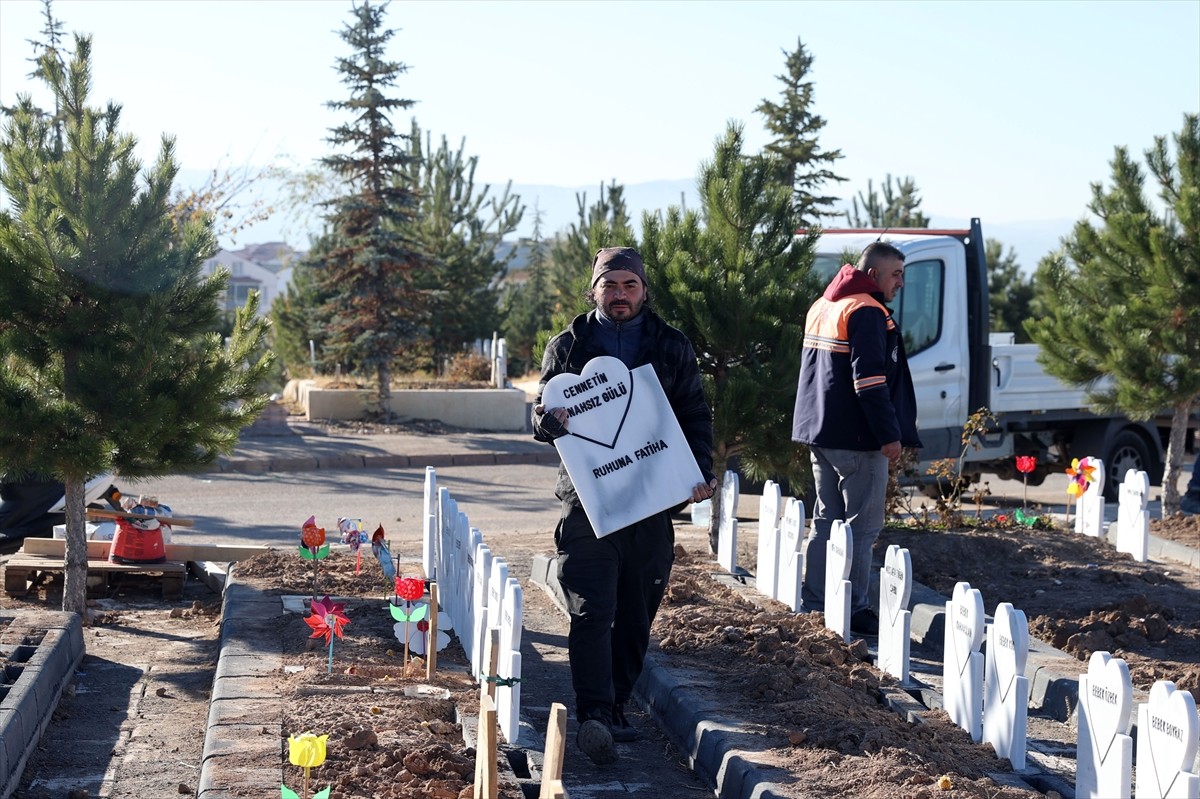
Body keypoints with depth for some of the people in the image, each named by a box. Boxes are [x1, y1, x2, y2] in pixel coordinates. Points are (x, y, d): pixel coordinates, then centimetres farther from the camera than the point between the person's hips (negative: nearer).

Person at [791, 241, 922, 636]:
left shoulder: (821, 307, 16)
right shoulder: (867, 312, -14)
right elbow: (870, 380, -21)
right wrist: (890, 435, -19)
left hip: (818, 432, 9)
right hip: (857, 439, -9)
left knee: (825, 520, 14)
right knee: (862, 526, -4)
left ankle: (815, 602, 17)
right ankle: (854, 610, -4)